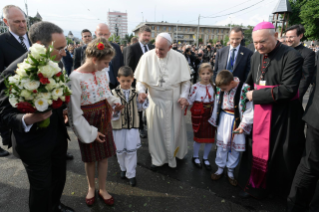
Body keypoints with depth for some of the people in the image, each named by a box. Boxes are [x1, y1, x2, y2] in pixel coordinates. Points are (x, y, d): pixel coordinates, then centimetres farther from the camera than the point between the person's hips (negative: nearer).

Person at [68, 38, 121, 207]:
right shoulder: (76, 77, -20)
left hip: (104, 119, 5)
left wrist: (114, 101, -9)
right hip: (87, 122, -4)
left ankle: (102, 189, 35)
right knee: (90, 159, 14)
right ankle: (91, 188, 41)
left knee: (104, 156, 13)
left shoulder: (102, 72, -4)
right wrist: (90, 132, -13)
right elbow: (74, 110, -16)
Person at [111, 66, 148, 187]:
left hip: (132, 125, 1)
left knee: (131, 150, 3)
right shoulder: (114, 93, -8)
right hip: (118, 126, 0)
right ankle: (123, 169, 39)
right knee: (120, 150, 15)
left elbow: (140, 108, 10)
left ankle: (131, 174, 17)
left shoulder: (135, 93, 0)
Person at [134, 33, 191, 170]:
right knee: (156, 130, 12)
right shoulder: (147, 57, -10)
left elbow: (186, 80, -1)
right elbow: (140, 79, -4)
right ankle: (158, 158, 32)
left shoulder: (179, 58, -8)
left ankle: (173, 155, 40)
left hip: (174, 101, 0)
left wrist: (184, 96, -12)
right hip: (155, 101, 0)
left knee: (174, 130, 14)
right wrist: (141, 91, -21)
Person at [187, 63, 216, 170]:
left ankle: (205, 158, 32)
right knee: (198, 137, 10)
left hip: (210, 115, 4)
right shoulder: (195, 87, -11)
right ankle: (195, 157, 34)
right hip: (199, 115, -4)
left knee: (210, 138, 10)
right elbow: (190, 101, -8)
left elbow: (215, 100, 10)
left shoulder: (213, 86, 2)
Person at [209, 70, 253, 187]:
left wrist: (243, 125, -15)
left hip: (237, 121, -3)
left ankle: (230, 171, 29)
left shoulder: (245, 89, -21)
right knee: (221, 144, 11)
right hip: (224, 119, 3)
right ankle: (220, 168, 31)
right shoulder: (221, 88, -6)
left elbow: (250, 110, -14)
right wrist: (215, 119, 13)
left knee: (235, 146, 9)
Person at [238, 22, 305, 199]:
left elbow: (288, 89, -22)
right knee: (256, 150, 14)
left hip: (283, 116, -5)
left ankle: (283, 189, 33)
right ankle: (254, 185, 32)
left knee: (282, 155, 9)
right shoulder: (256, 57, 6)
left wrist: (255, 95, -17)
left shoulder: (291, 56, -15)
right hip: (259, 113, 6)